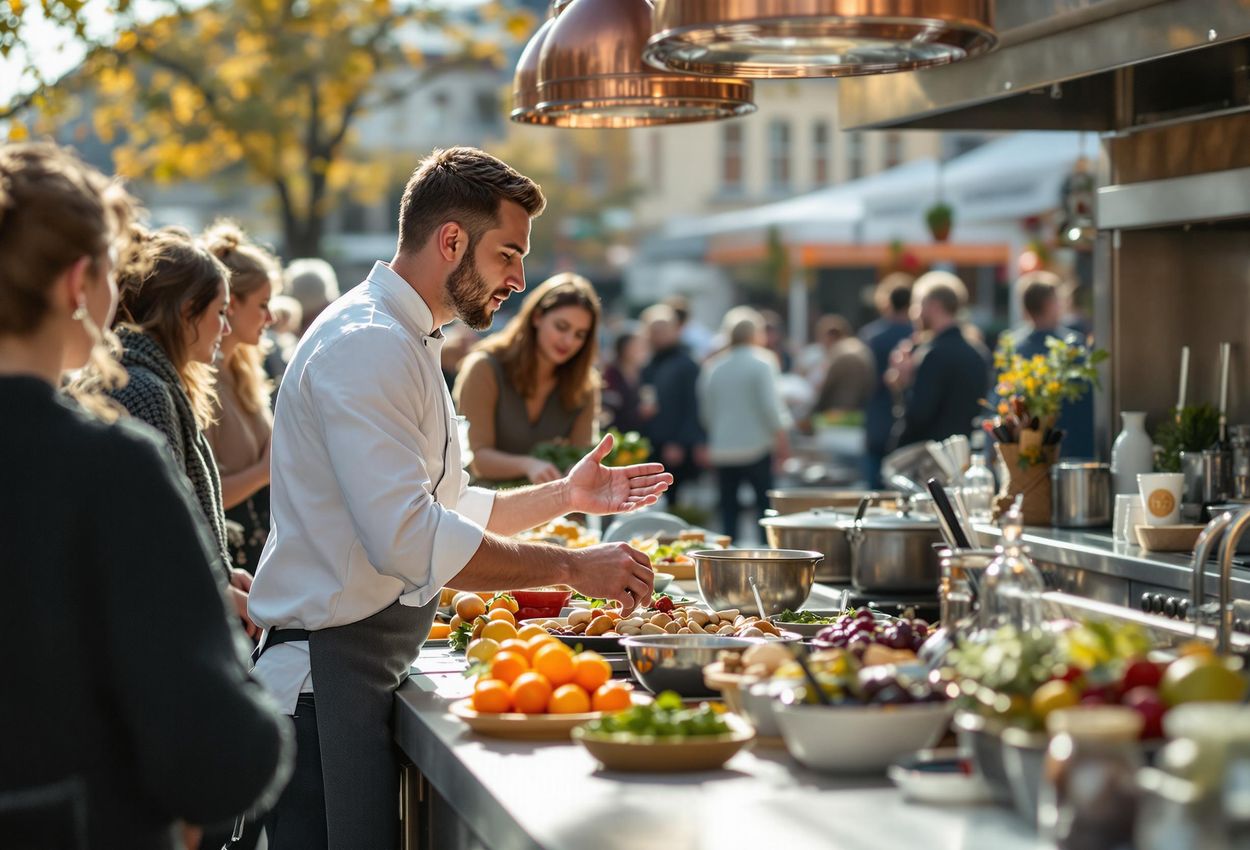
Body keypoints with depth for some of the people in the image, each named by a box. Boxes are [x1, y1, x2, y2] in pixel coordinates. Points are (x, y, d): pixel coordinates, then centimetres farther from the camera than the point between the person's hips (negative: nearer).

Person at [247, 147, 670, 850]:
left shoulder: (406, 343, 19)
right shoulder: (366, 346, -16)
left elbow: (438, 507, 27)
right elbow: (408, 538, -27)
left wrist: (565, 497, 19)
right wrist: (571, 567, -22)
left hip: (375, 668, 10)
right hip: (331, 677, -10)